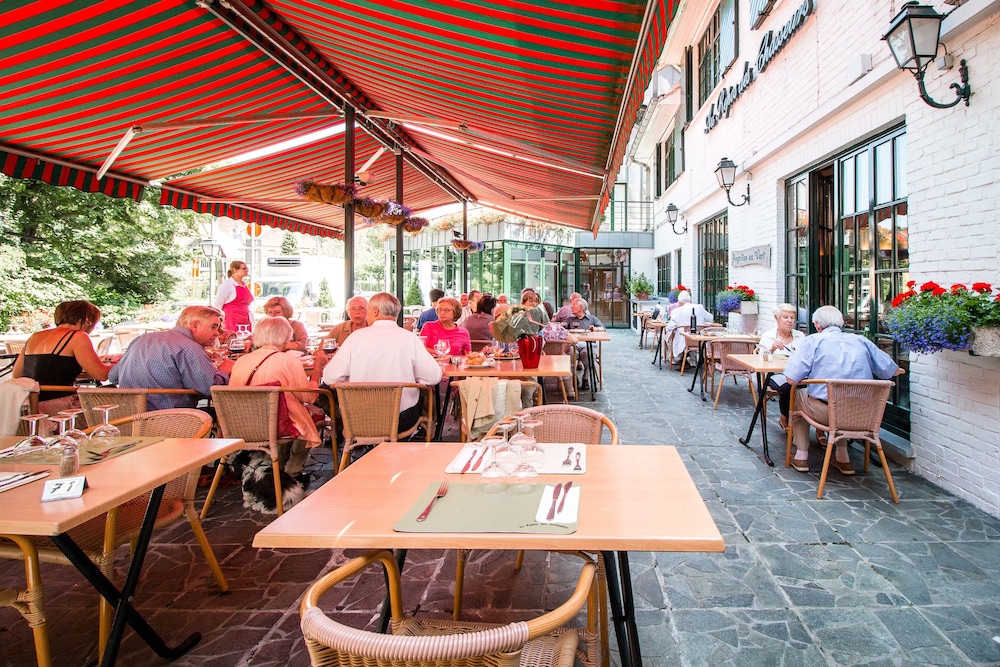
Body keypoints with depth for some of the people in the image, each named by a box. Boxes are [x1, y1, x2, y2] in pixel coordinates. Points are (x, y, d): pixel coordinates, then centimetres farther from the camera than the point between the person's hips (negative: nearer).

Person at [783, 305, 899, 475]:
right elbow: (892, 370, 12)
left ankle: (801, 457, 25)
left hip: (824, 412, -4)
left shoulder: (813, 341, -2)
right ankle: (843, 458, 33)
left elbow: (792, 378, -10)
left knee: (798, 395, 26)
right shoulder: (861, 341, 9)